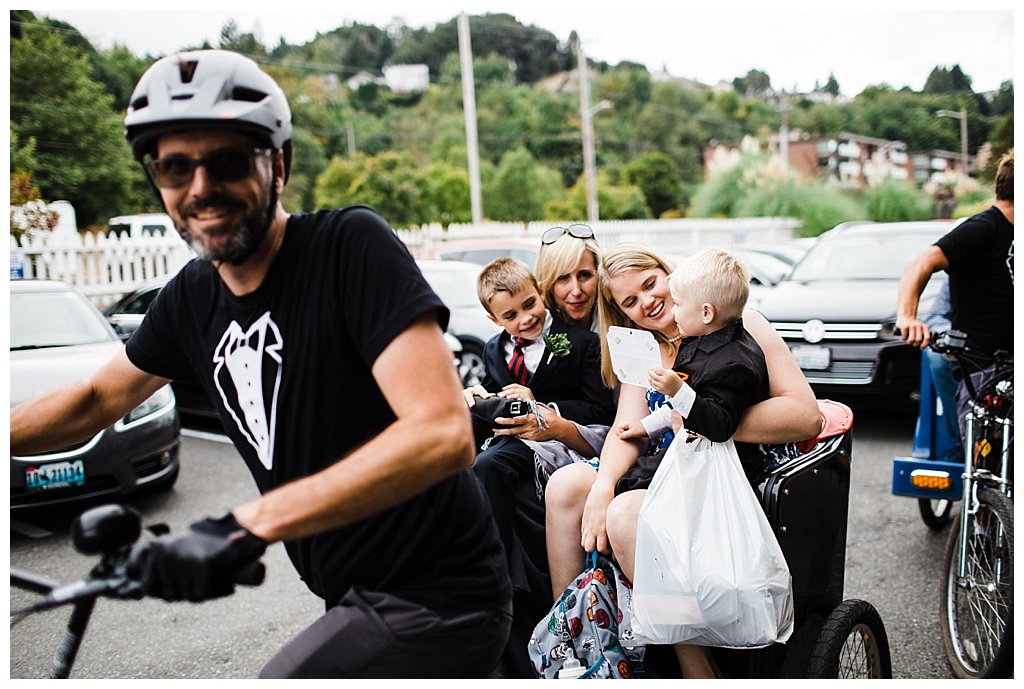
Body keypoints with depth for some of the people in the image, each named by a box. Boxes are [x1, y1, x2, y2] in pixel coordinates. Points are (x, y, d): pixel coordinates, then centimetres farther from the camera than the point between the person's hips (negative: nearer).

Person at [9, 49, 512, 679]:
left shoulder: (350, 244, -20)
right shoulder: (194, 297, 2)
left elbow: (443, 432, -31)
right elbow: (97, 398, 20)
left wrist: (248, 525, -35)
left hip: (436, 604, -7)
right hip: (363, 600, 7)